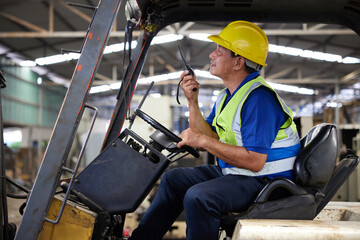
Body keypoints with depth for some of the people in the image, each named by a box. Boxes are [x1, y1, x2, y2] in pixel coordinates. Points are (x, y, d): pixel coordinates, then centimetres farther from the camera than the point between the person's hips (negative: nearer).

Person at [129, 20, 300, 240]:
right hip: (231, 173, 10)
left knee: (198, 197, -30)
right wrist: (192, 101, -4)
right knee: (174, 179, 14)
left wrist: (203, 141, -25)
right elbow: (207, 138, 7)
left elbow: (255, 161, -28)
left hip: (264, 180, -10)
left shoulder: (259, 98, -23)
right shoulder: (228, 95, 9)